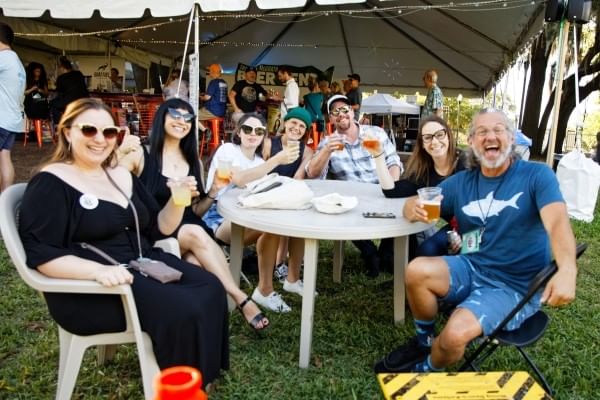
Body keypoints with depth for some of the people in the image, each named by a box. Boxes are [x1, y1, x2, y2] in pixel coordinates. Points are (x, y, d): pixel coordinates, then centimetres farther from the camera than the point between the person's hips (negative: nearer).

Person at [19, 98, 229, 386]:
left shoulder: (122, 176, 13)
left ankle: (202, 378, 4)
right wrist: (97, 270, -31)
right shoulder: (50, 184, -7)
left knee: (210, 289, -14)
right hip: (88, 288, -7)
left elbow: (158, 229, 16)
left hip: (145, 265, 7)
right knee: (182, 309, -26)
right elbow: (41, 255, -15)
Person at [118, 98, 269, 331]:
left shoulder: (193, 161, 14)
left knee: (198, 262, -33)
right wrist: (119, 153, -25)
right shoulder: (141, 155, 0)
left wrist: (214, 191, -1)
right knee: (195, 234, -33)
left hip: (188, 232, 3)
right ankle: (240, 299, -26)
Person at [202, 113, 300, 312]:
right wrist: (276, 160, -34)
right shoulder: (227, 149, -9)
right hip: (217, 218, -7)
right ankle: (264, 291, -20)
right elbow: (240, 179, -29)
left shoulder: (259, 162, 15)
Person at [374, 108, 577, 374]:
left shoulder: (537, 175, -8)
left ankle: (426, 370, 7)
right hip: (471, 268, 4)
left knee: (455, 333, -28)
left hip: (516, 285, -4)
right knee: (416, 270, -25)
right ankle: (424, 341, 4)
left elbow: (558, 222, -25)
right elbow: (413, 207, 6)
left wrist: (567, 270, -46)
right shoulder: (460, 182, 5)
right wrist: (415, 210, -22)